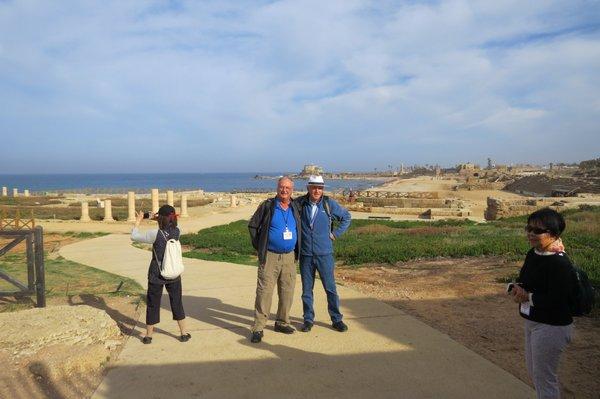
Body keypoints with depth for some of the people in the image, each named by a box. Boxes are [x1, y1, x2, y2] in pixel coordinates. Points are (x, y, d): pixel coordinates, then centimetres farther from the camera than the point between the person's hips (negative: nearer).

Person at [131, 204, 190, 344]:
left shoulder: (155, 234, -19)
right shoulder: (177, 232, -7)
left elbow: (134, 236, -7)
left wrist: (138, 220, 4)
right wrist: (159, 220, 14)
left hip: (156, 276, -3)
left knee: (153, 304, 13)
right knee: (177, 303, 15)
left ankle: (148, 335, 27)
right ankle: (184, 334, 21)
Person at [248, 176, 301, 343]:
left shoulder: (295, 208, 7)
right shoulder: (267, 206, -4)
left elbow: (299, 230, 21)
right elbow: (252, 225, 2)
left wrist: (297, 251, 14)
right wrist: (259, 246, 0)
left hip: (289, 257, 4)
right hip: (270, 256, -4)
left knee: (287, 292, 11)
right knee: (264, 292, -5)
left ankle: (282, 323, 27)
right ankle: (258, 328, 3)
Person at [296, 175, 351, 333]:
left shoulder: (329, 204, -3)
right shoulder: (299, 203, -2)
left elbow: (346, 217, 11)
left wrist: (335, 233, 4)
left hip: (324, 254, -1)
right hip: (305, 254, 1)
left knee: (330, 288, 3)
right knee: (306, 289, 9)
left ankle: (337, 319, 16)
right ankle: (308, 319, 23)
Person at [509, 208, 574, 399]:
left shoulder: (560, 264, -24)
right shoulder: (533, 254, 2)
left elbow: (557, 300, -29)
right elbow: (522, 280, 11)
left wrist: (529, 297, -18)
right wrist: (515, 287, -10)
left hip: (551, 327, -9)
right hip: (532, 322, 9)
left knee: (544, 378, 6)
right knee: (533, 371, 25)